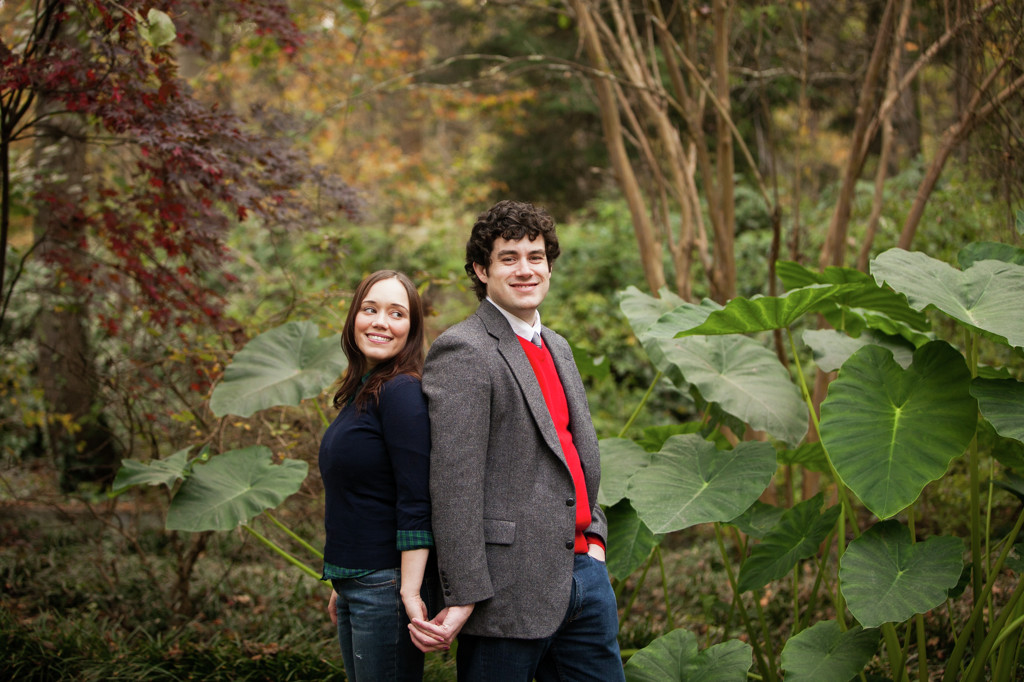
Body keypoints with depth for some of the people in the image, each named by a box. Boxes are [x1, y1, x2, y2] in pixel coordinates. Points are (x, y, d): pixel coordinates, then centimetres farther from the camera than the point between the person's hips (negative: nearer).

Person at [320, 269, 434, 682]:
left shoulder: (402, 392, -15)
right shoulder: (359, 392, 12)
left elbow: (416, 503, -20)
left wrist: (410, 592, -24)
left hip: (387, 584, -9)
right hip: (354, 584, 9)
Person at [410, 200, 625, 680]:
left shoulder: (557, 348, 17)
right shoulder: (461, 352, -10)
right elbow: (453, 483, -16)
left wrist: (593, 539, 9)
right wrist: (463, 599, -19)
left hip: (583, 571, 8)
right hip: (511, 587, -8)